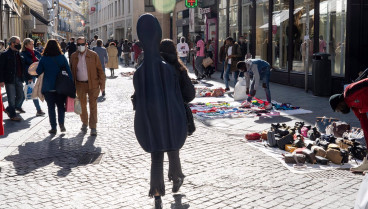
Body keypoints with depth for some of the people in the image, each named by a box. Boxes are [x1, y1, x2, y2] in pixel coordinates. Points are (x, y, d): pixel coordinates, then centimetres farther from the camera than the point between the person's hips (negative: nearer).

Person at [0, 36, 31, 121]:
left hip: (19, 79, 7)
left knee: (20, 96, 12)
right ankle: (12, 115, 11)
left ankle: (10, 109, 32)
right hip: (10, 80, -7)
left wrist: (28, 77, 20)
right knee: (12, 98, -1)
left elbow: (23, 67, 19)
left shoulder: (19, 54, 12)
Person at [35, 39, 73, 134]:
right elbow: (69, 71, -4)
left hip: (48, 87, -1)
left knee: (51, 107, 8)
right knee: (61, 106, 14)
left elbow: (38, 72, -1)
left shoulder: (43, 59, -7)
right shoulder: (62, 57, -4)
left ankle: (53, 127, 8)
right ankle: (61, 123, -2)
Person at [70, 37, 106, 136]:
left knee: (93, 105, -4)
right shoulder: (74, 56, 5)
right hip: (80, 85, 3)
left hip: (92, 84, -3)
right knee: (82, 105, 12)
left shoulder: (93, 55, -4)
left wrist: (102, 85, -5)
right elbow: (71, 71, 13)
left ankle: (93, 127, -1)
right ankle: (84, 123, 31)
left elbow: (100, 70, -2)